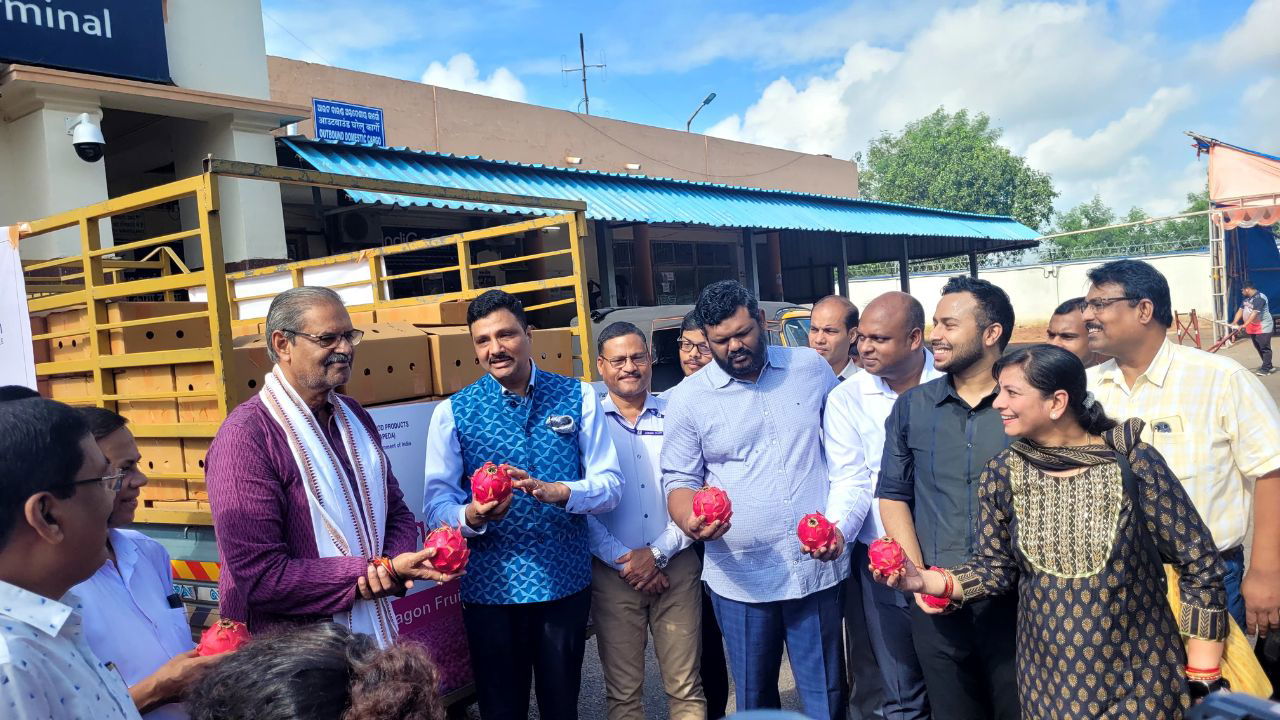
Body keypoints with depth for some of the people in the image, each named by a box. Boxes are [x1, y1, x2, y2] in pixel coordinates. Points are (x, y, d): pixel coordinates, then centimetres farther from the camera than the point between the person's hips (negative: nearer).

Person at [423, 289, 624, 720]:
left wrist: (553, 492, -25)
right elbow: (437, 506, -8)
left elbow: (610, 485, -6)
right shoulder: (452, 412, -3)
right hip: (490, 586, -1)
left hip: (566, 582, 1)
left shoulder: (578, 397, -1)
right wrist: (473, 516, -30)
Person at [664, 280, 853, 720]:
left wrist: (840, 525, -1)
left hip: (817, 566, 1)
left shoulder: (813, 369, 2)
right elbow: (680, 481, 1)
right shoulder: (688, 397, -2)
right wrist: (692, 522, -21)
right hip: (740, 576, 0)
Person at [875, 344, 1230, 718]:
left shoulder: (1133, 462, -13)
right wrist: (927, 580, -12)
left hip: (1143, 680, -2)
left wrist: (1203, 679, -6)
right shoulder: (1001, 474, -4)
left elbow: (1201, 565, -7)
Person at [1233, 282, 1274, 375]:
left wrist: (1244, 325, -32)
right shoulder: (1247, 299, 11)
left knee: (1264, 348, -6)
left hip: (1263, 327, -9)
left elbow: (1254, 313, -27)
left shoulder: (1259, 298, -19)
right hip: (1253, 328, 9)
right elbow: (1240, 310, 7)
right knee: (1258, 348, 13)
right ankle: (1267, 366, 23)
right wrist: (1235, 322, -6)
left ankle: (1266, 369, -4)